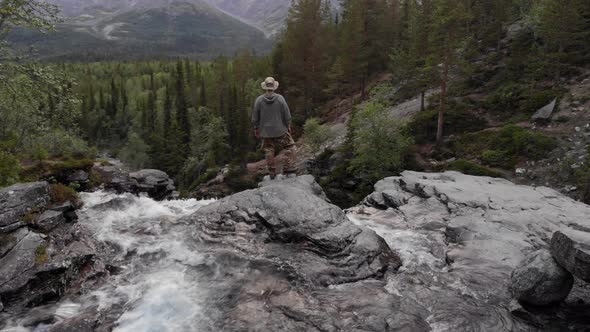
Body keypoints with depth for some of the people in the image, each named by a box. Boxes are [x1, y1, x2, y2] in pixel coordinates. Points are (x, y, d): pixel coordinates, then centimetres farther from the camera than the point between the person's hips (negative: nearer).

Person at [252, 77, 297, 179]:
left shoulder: (259, 100, -6)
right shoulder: (280, 98, -9)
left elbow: (255, 117, 1)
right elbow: (287, 115, -4)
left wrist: (256, 128, 14)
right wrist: (288, 126, 10)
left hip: (265, 131, 2)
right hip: (280, 130, -2)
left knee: (269, 151, 10)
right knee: (290, 146, 12)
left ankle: (272, 172, 13)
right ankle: (288, 167, 7)